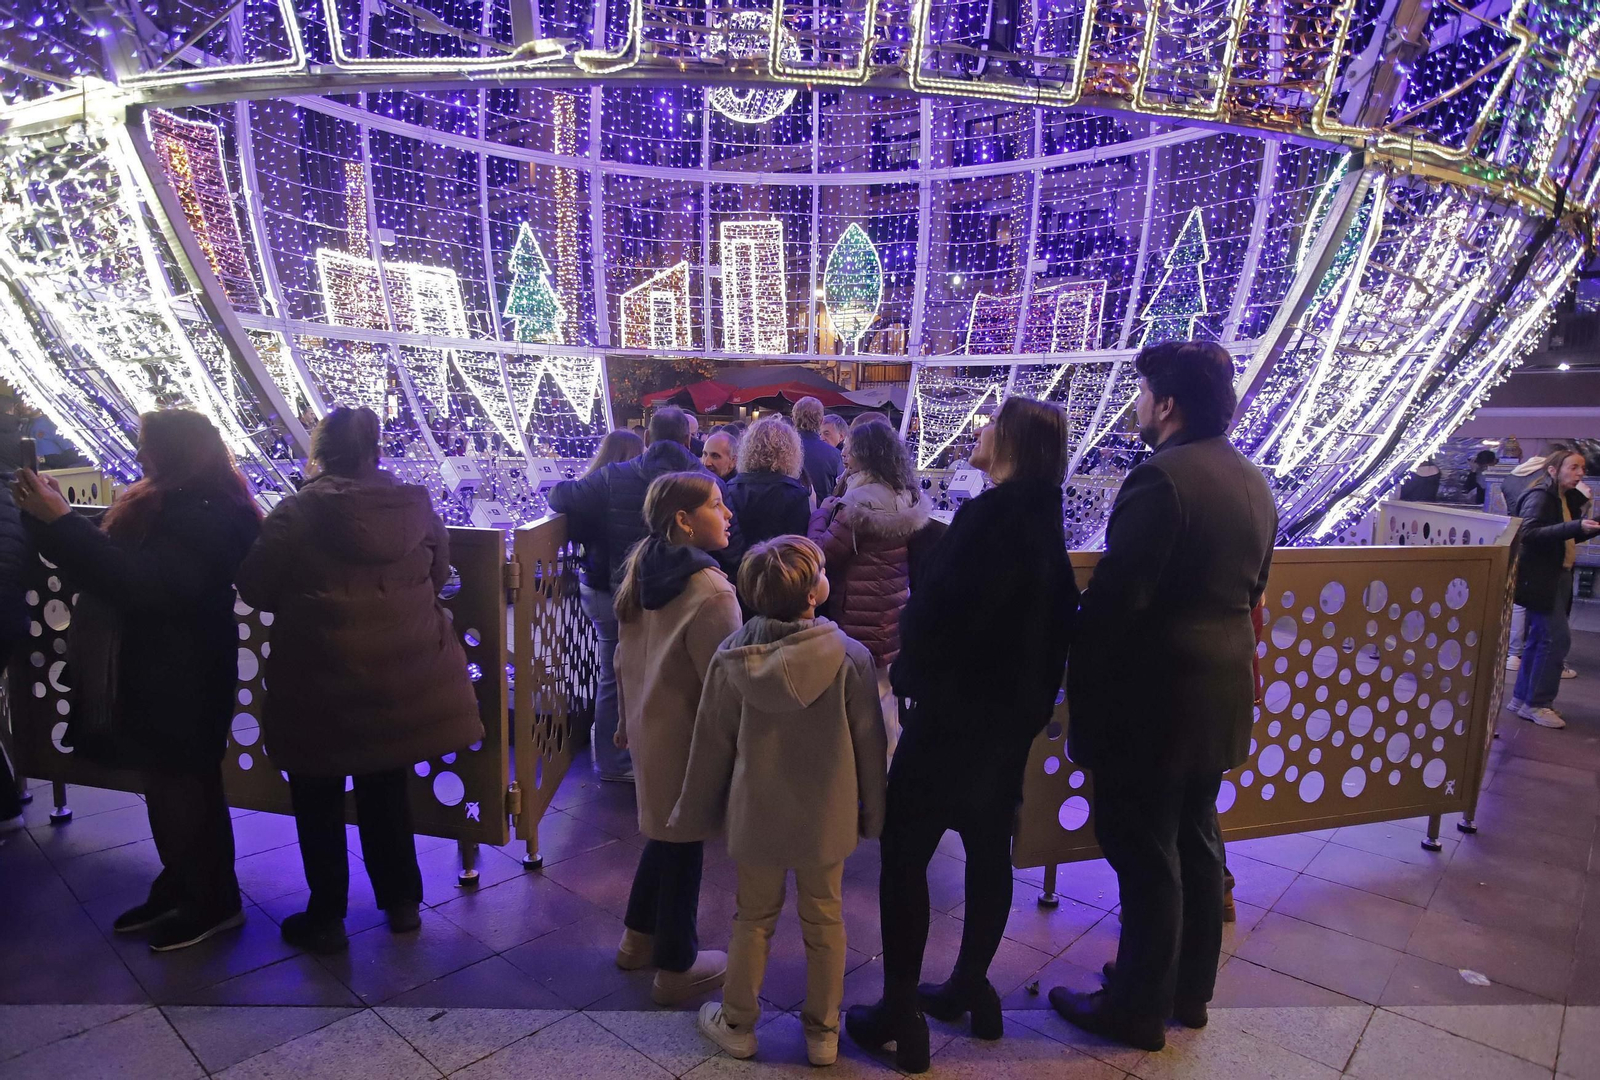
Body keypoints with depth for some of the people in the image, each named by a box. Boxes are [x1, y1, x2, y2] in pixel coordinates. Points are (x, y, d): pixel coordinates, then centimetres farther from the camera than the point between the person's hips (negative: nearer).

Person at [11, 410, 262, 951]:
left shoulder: (207, 516, -21)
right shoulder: (164, 503, 10)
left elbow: (138, 581, -29)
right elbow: (114, 561, 16)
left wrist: (60, 519, -29)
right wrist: (47, 516, 5)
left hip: (181, 675, -9)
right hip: (154, 669, 9)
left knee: (184, 783, 2)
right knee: (169, 781, 17)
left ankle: (216, 902, 17)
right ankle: (179, 886, 32)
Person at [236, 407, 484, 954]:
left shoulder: (298, 512, -12)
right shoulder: (416, 503, -4)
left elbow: (255, 588, -5)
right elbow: (438, 573, 8)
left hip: (321, 682, -3)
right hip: (401, 675, 3)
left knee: (318, 804, 15)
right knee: (387, 791, 20)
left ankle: (326, 918, 26)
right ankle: (402, 901, 31)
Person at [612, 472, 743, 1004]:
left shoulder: (641, 571, 2)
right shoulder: (711, 592, -24)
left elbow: (625, 656, 11)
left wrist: (628, 715, 21)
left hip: (649, 723, 8)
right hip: (687, 738, -8)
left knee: (665, 832, 24)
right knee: (683, 845, 8)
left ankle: (638, 939, 40)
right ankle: (676, 970, 26)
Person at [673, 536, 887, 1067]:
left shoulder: (733, 656, -13)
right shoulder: (850, 656, -18)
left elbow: (712, 742, -4)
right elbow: (869, 743, -9)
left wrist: (697, 810, 10)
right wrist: (873, 813, 6)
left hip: (755, 816, 1)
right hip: (825, 818, -1)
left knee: (753, 918, 21)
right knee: (824, 922, 18)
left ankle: (737, 1024, 37)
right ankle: (822, 1032, 33)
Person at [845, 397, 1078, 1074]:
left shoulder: (988, 516, -21)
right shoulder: (1044, 522, 5)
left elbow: (935, 611, -24)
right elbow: (1056, 621, 10)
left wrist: (911, 678, -6)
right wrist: (1033, 702, 16)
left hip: (953, 713, -9)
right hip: (1013, 714, 9)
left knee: (904, 856, 3)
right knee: (989, 849, 18)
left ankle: (900, 1016, 12)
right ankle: (971, 989, 35)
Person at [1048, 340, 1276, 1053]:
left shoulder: (1161, 476, -21)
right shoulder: (1252, 480, 8)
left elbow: (1113, 596, -23)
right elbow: (1253, 589, 15)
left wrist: (1079, 679, -13)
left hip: (1153, 694, -9)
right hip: (1221, 693, 9)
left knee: (1145, 854, 6)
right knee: (1195, 843, 21)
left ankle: (1140, 1007, 22)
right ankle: (1190, 989, 37)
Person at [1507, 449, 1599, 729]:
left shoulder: (1567, 498, 14)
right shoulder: (1540, 496, -12)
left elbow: (1565, 537, 20)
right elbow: (1529, 532, -25)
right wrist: (1575, 526, -31)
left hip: (1558, 577, 9)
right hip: (1540, 578, -9)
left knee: (1541, 637, 12)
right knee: (1556, 637, -9)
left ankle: (1523, 698, 20)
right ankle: (1536, 703, 0)